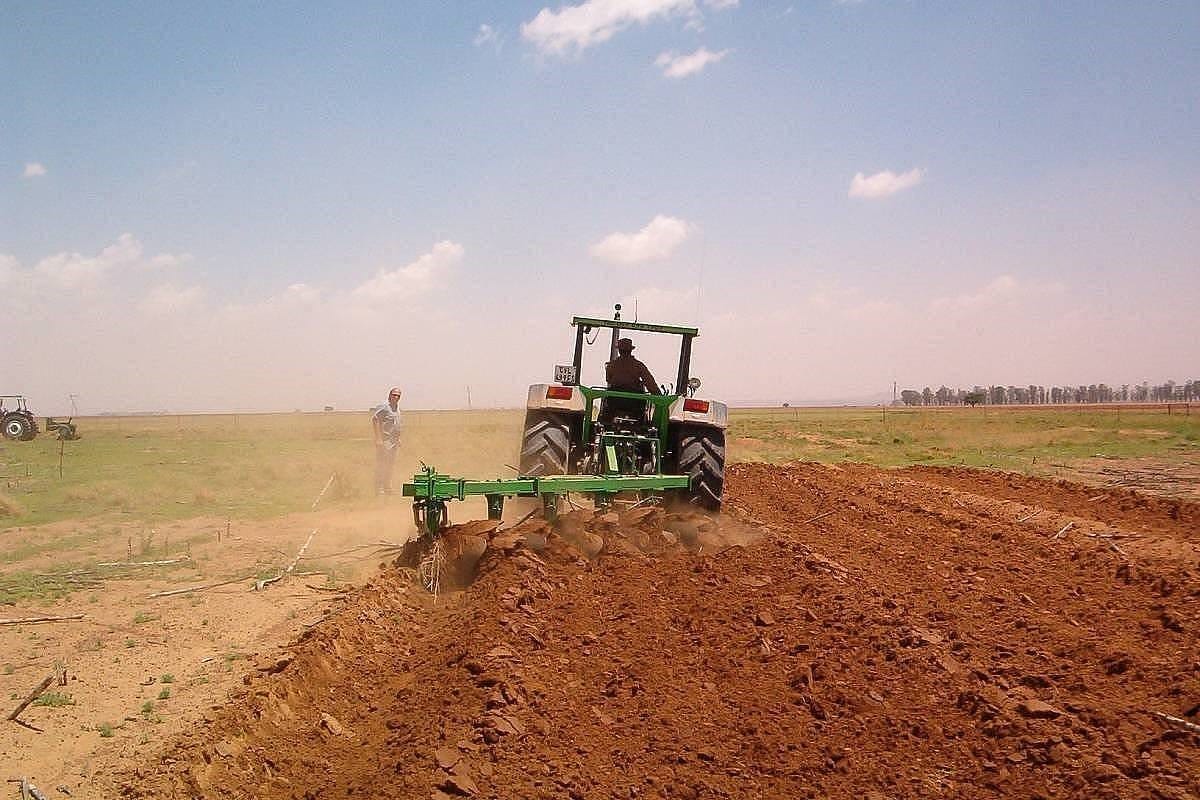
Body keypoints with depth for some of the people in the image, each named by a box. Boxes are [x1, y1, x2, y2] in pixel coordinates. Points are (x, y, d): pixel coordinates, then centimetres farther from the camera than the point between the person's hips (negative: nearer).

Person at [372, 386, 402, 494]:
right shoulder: (384, 407, -12)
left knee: (390, 465, 14)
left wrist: (398, 439, 20)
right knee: (381, 465, -6)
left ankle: (387, 488, 23)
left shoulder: (397, 408, 15)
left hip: (394, 441, 9)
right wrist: (378, 437, -22)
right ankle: (379, 489, -3)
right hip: (384, 441, -9)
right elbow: (374, 420, -19)